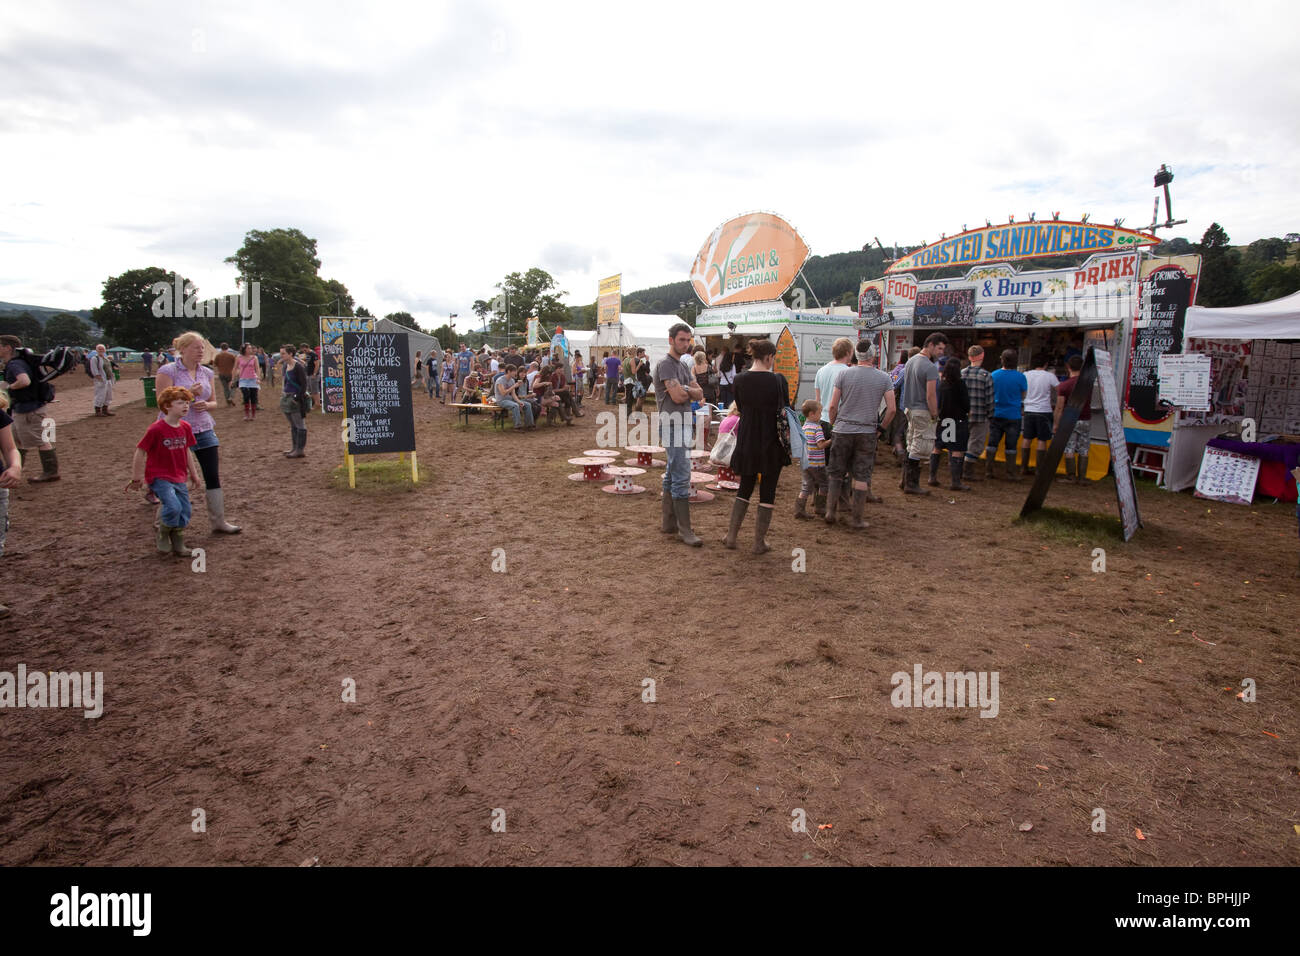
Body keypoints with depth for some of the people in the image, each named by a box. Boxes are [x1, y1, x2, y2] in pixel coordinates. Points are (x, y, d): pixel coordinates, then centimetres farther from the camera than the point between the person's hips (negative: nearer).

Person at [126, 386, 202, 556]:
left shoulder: (185, 427, 3)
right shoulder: (156, 429, -16)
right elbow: (140, 452, -10)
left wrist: (193, 473, 18)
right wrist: (137, 478, -6)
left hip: (179, 478, 7)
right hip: (159, 477, -7)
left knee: (184, 512, 6)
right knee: (174, 507, -24)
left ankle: (178, 545, 25)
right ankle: (163, 537, 4)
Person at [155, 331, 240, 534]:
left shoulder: (207, 373, 8)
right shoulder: (168, 371, -7)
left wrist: (206, 405, -7)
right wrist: (187, 393, -22)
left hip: (204, 429, 5)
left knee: (214, 476, 2)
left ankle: (218, 521, 11)